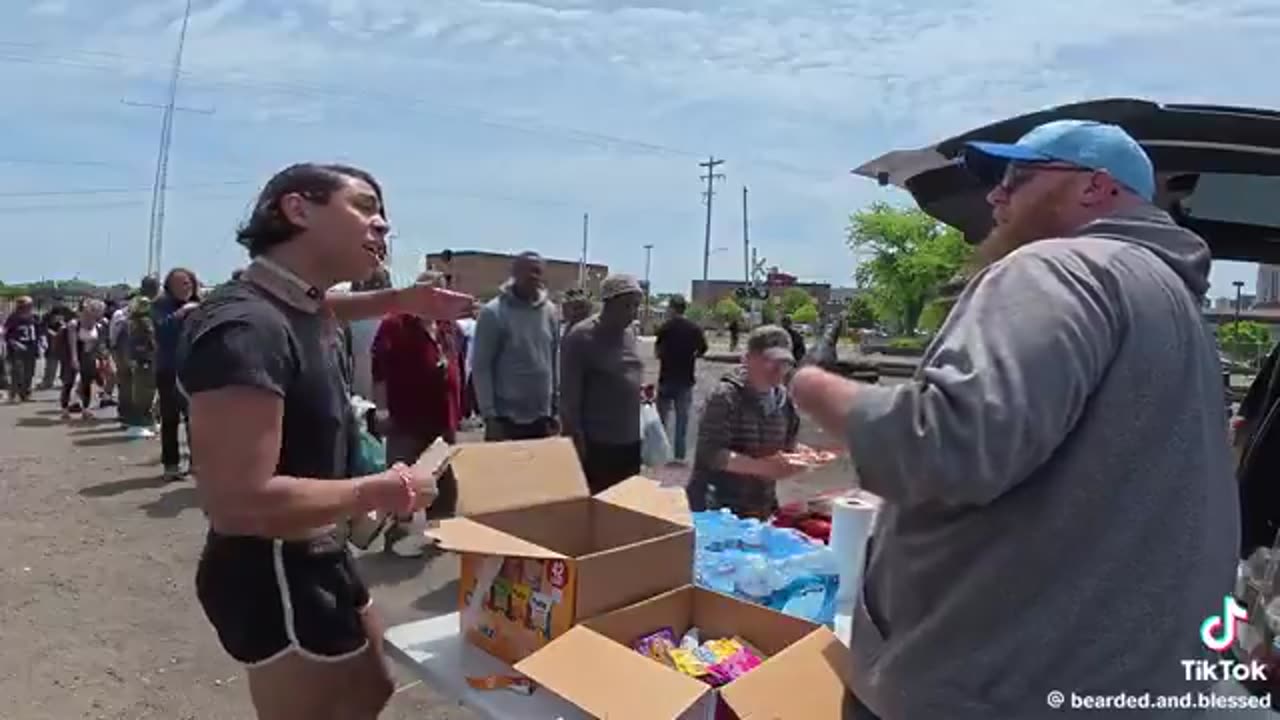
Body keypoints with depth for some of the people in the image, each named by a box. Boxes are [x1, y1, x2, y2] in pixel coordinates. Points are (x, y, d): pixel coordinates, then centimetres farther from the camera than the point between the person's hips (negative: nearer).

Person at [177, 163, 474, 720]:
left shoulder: (294, 301, 3)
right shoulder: (245, 328, -28)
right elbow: (239, 502, -34)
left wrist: (400, 302, 16)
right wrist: (380, 491, -23)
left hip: (316, 554, 10)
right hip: (274, 573, -10)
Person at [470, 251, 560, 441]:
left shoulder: (549, 311, 5)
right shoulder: (493, 312, -10)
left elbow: (555, 361, 10)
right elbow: (481, 367, -10)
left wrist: (555, 408, 8)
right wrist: (489, 414, -14)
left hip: (542, 419, 5)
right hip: (506, 419, -5)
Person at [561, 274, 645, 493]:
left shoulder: (630, 331, 9)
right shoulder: (581, 336, -13)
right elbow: (570, 395, -13)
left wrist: (640, 388, 8)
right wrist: (576, 438, -13)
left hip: (630, 439, 7)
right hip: (596, 443, -7)